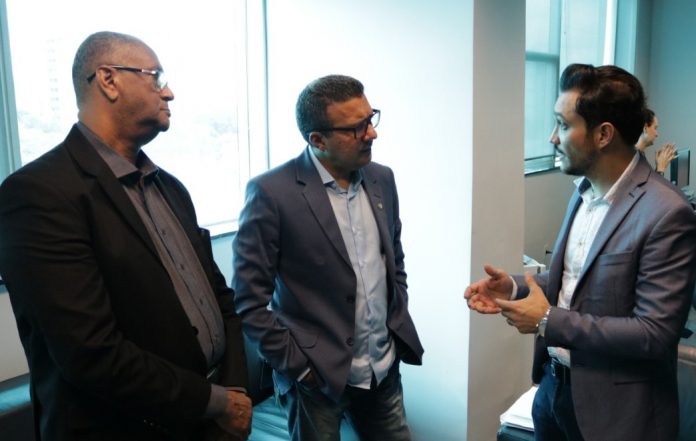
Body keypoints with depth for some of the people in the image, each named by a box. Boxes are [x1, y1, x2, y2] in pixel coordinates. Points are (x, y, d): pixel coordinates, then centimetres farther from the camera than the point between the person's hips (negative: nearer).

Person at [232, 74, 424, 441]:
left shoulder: (382, 179, 2)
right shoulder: (272, 192, -16)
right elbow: (248, 298, -13)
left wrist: (398, 326, 8)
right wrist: (297, 366, -12)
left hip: (384, 368, 5)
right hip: (317, 377, -5)